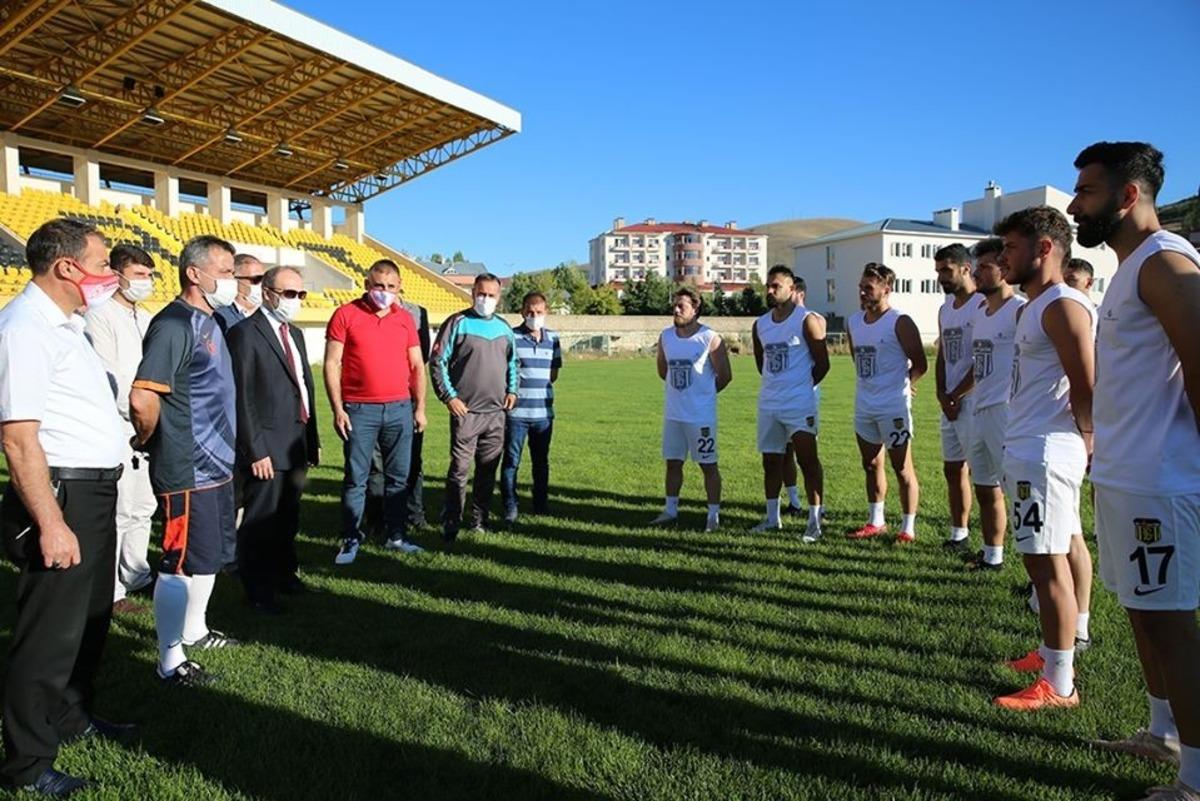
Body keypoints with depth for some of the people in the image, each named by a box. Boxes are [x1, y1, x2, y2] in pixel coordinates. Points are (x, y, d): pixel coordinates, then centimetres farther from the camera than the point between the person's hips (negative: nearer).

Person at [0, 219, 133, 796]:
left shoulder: (61, 322, 11)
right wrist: (51, 523, -25)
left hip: (93, 490, 10)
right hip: (62, 494, -10)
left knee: (89, 616, 22)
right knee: (51, 630, 2)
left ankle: (72, 717, 41)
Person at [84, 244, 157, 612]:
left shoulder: (145, 318, 15)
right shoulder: (100, 316, -9)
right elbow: (107, 376, -14)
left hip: (147, 429, 8)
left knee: (144, 507, 16)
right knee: (118, 512, -4)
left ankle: (135, 575, 31)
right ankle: (111, 592, 6)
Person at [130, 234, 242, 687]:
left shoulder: (210, 322, 12)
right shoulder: (174, 324, -18)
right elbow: (143, 398, -28)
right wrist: (149, 440, -11)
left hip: (217, 463, 9)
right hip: (188, 470, -9)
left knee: (212, 555, 20)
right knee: (183, 563, 1)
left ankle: (194, 631, 38)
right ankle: (170, 662, 14)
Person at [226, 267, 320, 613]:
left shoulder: (295, 334, 15)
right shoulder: (245, 333, -10)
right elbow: (241, 398, -14)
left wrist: (313, 440, 15)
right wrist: (255, 450, -17)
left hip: (297, 445, 8)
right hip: (267, 447, -7)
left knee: (288, 516, 18)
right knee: (261, 520, 3)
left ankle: (283, 572, 34)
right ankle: (257, 589, 17)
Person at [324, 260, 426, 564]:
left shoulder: (405, 318, 9)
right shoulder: (345, 315, -1)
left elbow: (417, 366, 12)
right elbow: (332, 363, -3)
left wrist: (420, 407, 7)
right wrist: (337, 409, -9)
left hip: (400, 409, 3)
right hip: (359, 410, -3)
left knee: (399, 476, 9)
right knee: (356, 478, 3)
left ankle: (396, 535, 20)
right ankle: (351, 539, 14)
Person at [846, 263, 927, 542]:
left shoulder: (900, 323, -11)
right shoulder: (854, 323, 9)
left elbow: (920, 364, -7)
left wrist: (900, 383, 3)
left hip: (893, 407, -7)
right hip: (863, 406, 7)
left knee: (902, 469, 1)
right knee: (871, 465, 15)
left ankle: (908, 528, 9)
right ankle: (875, 522, 28)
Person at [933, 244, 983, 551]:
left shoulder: (982, 306, -10)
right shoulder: (945, 309, 17)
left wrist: (954, 396, -10)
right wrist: (942, 395, 3)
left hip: (972, 401, -8)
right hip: (949, 402, 8)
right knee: (953, 469, 13)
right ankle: (959, 534, 24)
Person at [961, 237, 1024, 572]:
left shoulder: (1021, 311, -9)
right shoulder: (980, 313, 16)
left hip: (1006, 412, -9)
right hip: (978, 411, 9)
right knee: (985, 489, 17)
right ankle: (992, 555, 30)